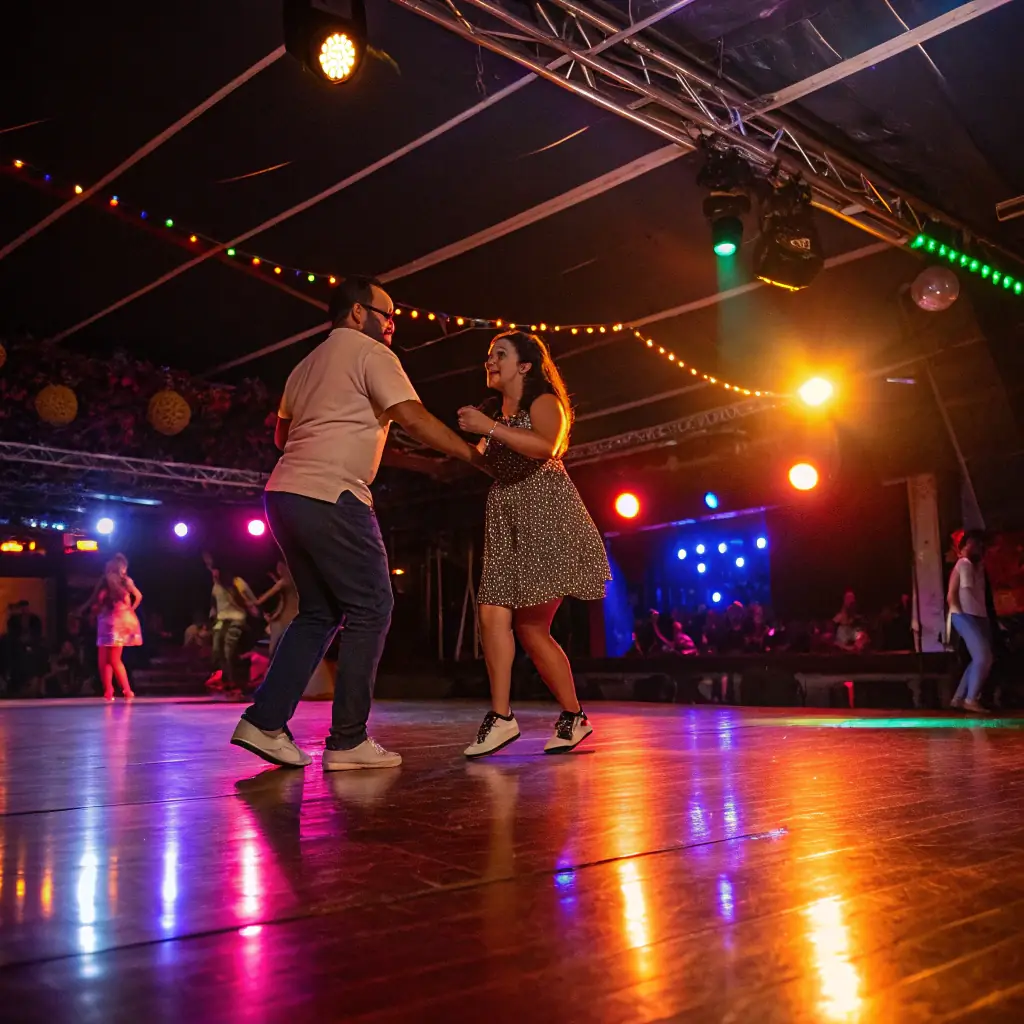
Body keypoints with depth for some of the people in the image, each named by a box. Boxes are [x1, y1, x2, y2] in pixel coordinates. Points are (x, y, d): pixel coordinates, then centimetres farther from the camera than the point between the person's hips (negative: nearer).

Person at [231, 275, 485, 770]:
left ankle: (264, 721, 8)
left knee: (319, 613, 15)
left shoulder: (306, 365, 25)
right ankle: (348, 741, -3)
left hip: (283, 492, 9)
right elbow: (414, 419, -11)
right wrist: (476, 456, -8)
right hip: (330, 496, -9)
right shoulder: (370, 353, 0)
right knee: (370, 609, -2)